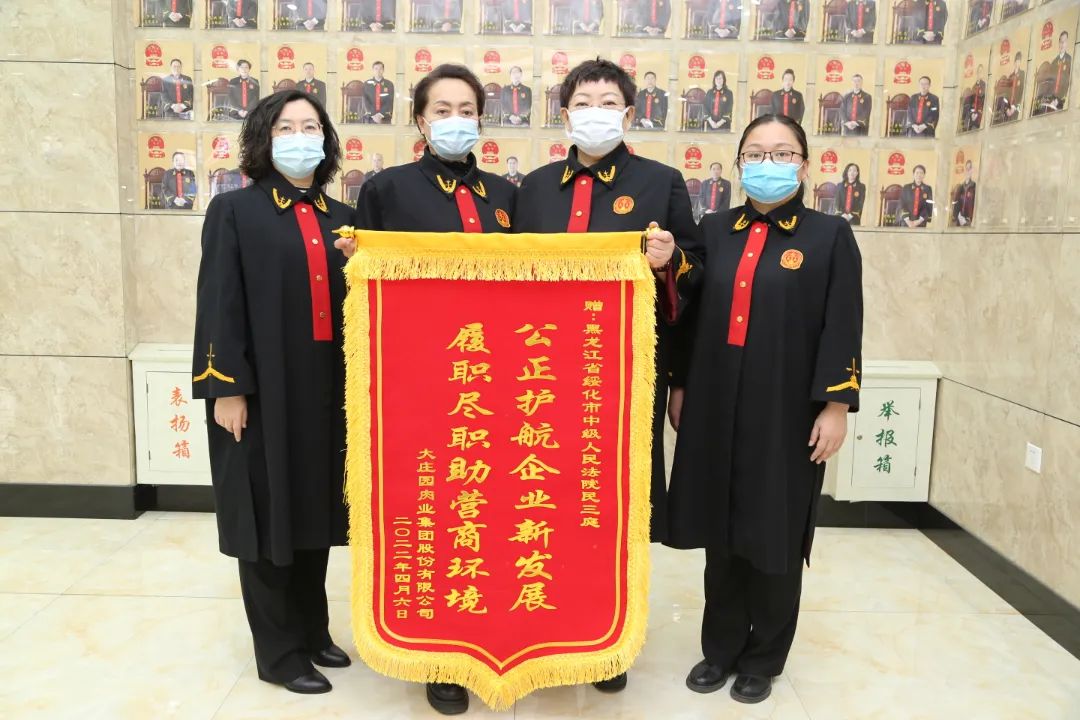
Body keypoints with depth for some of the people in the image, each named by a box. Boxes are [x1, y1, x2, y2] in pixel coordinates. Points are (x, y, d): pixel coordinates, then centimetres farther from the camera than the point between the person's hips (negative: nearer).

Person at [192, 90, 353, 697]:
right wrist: (225, 386, -13)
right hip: (263, 390, -4)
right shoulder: (235, 211, 0)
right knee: (269, 515, 3)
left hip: (328, 391, 5)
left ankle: (315, 632, 29)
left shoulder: (342, 219, 12)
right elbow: (220, 304, -7)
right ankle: (279, 652, 18)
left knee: (316, 511, 13)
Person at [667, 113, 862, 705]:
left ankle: (763, 659, 27)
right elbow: (690, 316, 10)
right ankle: (721, 648, 29)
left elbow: (842, 330, -4)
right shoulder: (713, 231, 8)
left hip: (786, 412, -3)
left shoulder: (830, 237, 0)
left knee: (774, 535, 8)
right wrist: (680, 386, 8)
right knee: (720, 533, 11)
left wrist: (836, 406, -9)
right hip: (716, 407, 3)